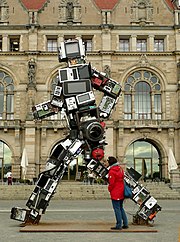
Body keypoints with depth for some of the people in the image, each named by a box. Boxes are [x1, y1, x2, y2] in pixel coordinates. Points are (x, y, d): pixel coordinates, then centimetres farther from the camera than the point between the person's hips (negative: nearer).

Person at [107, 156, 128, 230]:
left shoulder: (112, 172, -18)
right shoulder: (120, 169, 9)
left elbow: (111, 183, -18)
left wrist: (109, 189, 0)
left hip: (115, 193, -9)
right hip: (121, 192, 9)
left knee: (117, 209, -3)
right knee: (121, 208, 17)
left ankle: (119, 225, 0)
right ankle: (125, 224, 19)